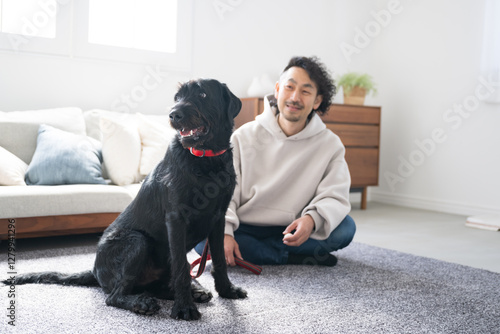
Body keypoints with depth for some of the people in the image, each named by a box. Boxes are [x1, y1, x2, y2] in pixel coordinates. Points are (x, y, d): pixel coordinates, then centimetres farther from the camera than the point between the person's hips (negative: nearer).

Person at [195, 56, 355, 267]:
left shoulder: (330, 144, -3)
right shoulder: (245, 136, -4)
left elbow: (335, 197, -10)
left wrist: (313, 219, -33)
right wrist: (224, 232, -24)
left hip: (291, 232, 1)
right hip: (244, 228, 0)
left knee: (345, 228, -26)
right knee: (200, 237, -27)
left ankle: (249, 251, -16)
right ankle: (297, 258, -17)